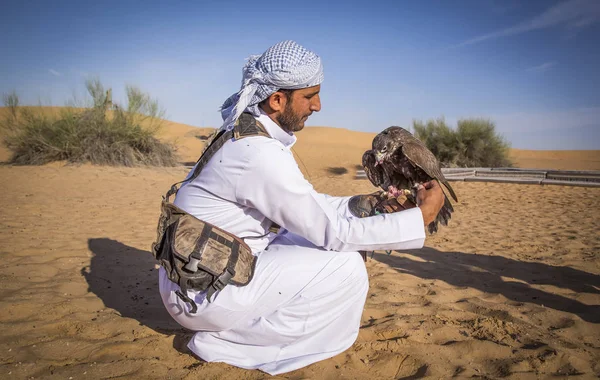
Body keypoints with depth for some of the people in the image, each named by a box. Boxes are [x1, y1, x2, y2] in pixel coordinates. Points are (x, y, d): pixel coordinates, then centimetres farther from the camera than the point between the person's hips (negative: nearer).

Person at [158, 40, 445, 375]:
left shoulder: (256, 136, 4)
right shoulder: (260, 153, -26)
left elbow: (314, 206, 11)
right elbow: (334, 232, -21)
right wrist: (422, 216, -14)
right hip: (200, 293, -9)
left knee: (328, 249, 11)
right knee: (346, 267, -13)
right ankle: (225, 345, -4)